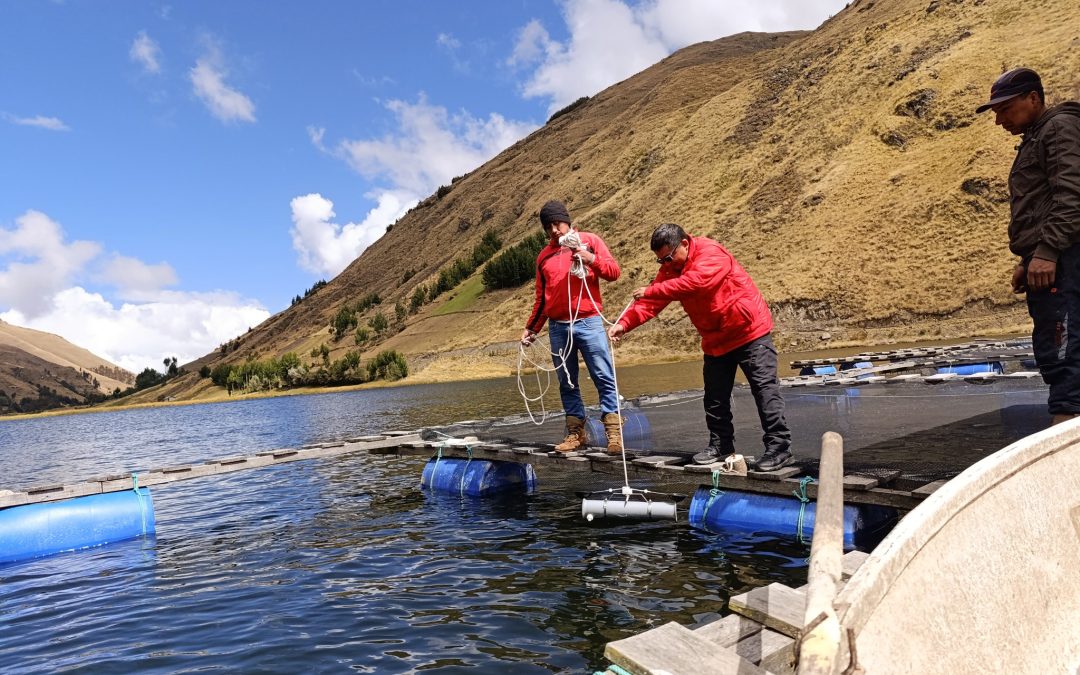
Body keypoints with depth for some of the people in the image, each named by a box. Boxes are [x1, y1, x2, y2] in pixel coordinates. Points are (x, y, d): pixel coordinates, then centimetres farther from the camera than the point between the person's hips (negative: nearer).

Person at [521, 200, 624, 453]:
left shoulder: (589, 241, 6)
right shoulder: (544, 255, 15)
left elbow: (614, 271, 0)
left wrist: (591, 259, -16)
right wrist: (531, 328, 18)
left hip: (588, 322, -4)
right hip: (557, 327, 4)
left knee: (605, 378, -6)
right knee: (567, 383, 6)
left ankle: (614, 433, -3)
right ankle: (576, 433, 13)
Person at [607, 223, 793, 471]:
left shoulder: (712, 253, -21)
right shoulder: (671, 269, 2)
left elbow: (694, 282, -39)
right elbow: (651, 303, -6)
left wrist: (651, 290, -36)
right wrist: (624, 323, -21)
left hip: (749, 331, -8)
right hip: (715, 340, 8)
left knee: (764, 387, -7)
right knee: (715, 395, 12)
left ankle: (779, 447, -2)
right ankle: (720, 444, 24)